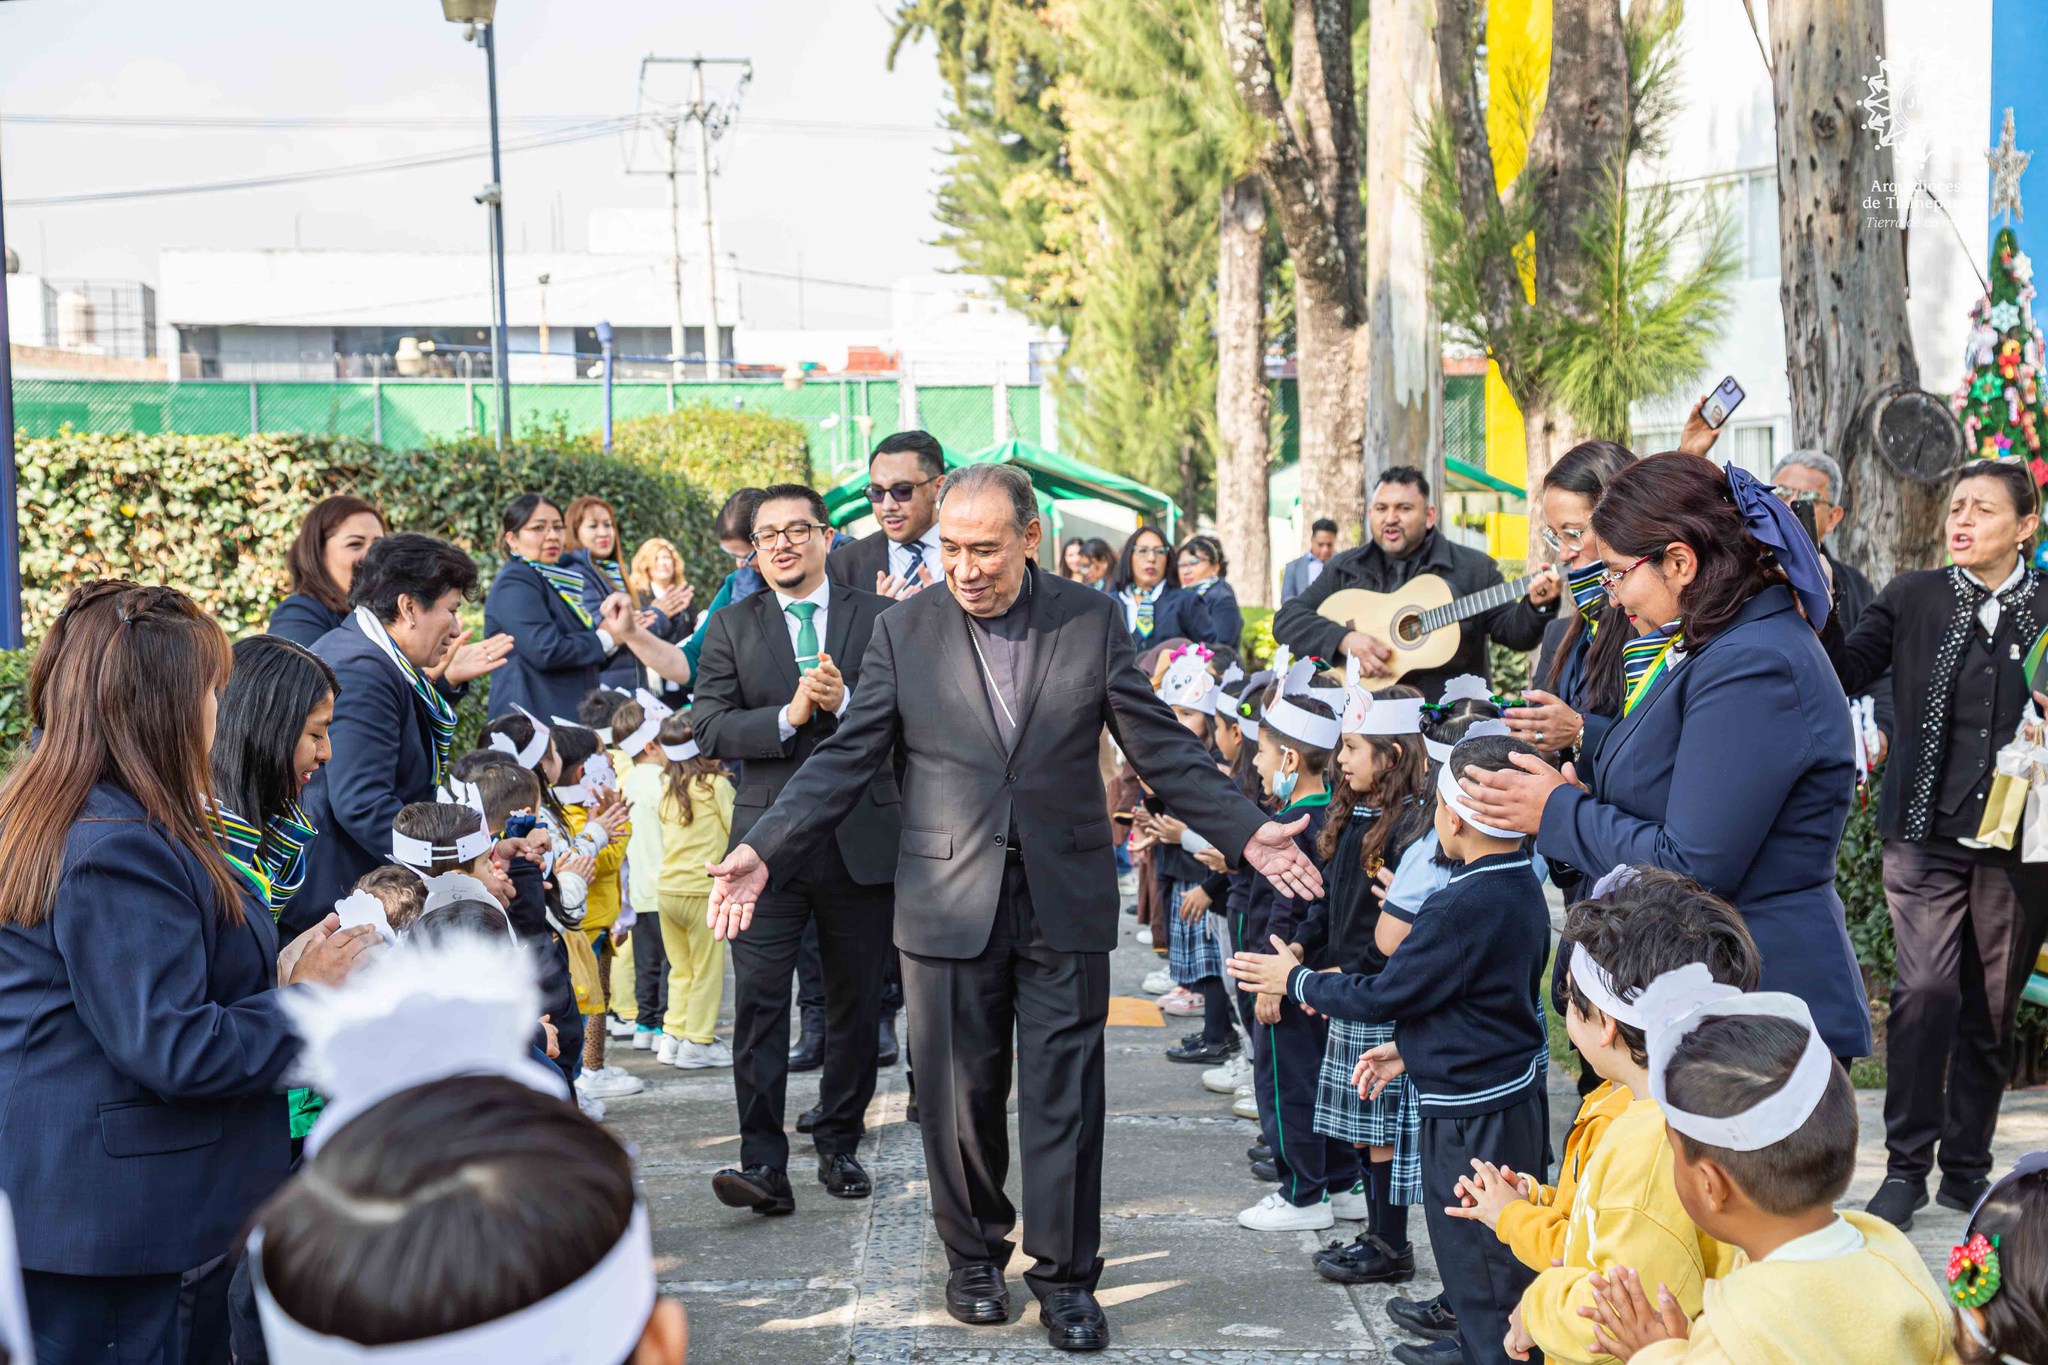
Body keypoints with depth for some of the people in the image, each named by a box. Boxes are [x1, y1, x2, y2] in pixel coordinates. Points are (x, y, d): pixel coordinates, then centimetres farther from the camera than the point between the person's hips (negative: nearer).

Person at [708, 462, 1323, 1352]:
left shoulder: (1092, 621, 0)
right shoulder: (904, 630, 1)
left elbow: (1161, 749, 2)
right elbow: (847, 759, -1)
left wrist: (1245, 833, -8)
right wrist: (764, 850, -12)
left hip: (1064, 901, 0)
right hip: (949, 903, 1)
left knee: (1063, 1096, 3)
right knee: (959, 1095, 8)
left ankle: (1064, 1274, 17)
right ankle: (974, 1256, 28)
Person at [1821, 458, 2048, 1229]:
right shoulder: (1912, 599, 4)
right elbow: (1846, 674, -7)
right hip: (1928, 832, -1)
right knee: (1924, 993, -11)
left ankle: (1966, 1167, 21)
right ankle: (1906, 1167, -1)